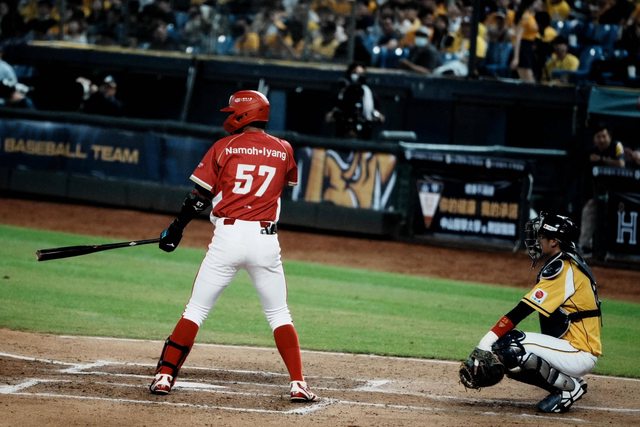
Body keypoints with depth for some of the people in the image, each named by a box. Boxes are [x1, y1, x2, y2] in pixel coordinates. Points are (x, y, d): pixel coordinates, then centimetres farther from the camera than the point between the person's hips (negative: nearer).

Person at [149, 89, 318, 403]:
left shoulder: (223, 147, 3)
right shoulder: (283, 150, 9)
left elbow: (199, 196, 1)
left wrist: (175, 230, 10)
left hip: (228, 236, -2)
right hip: (265, 240, 2)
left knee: (196, 310, 6)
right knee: (279, 315, 10)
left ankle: (165, 376, 2)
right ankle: (298, 384, 1)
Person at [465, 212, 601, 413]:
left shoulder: (563, 270, -17)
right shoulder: (558, 266, 16)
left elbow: (521, 311, -22)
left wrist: (487, 341, -23)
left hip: (580, 354, -10)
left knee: (510, 346, -24)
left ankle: (570, 387, -9)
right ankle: (569, 382, 9)